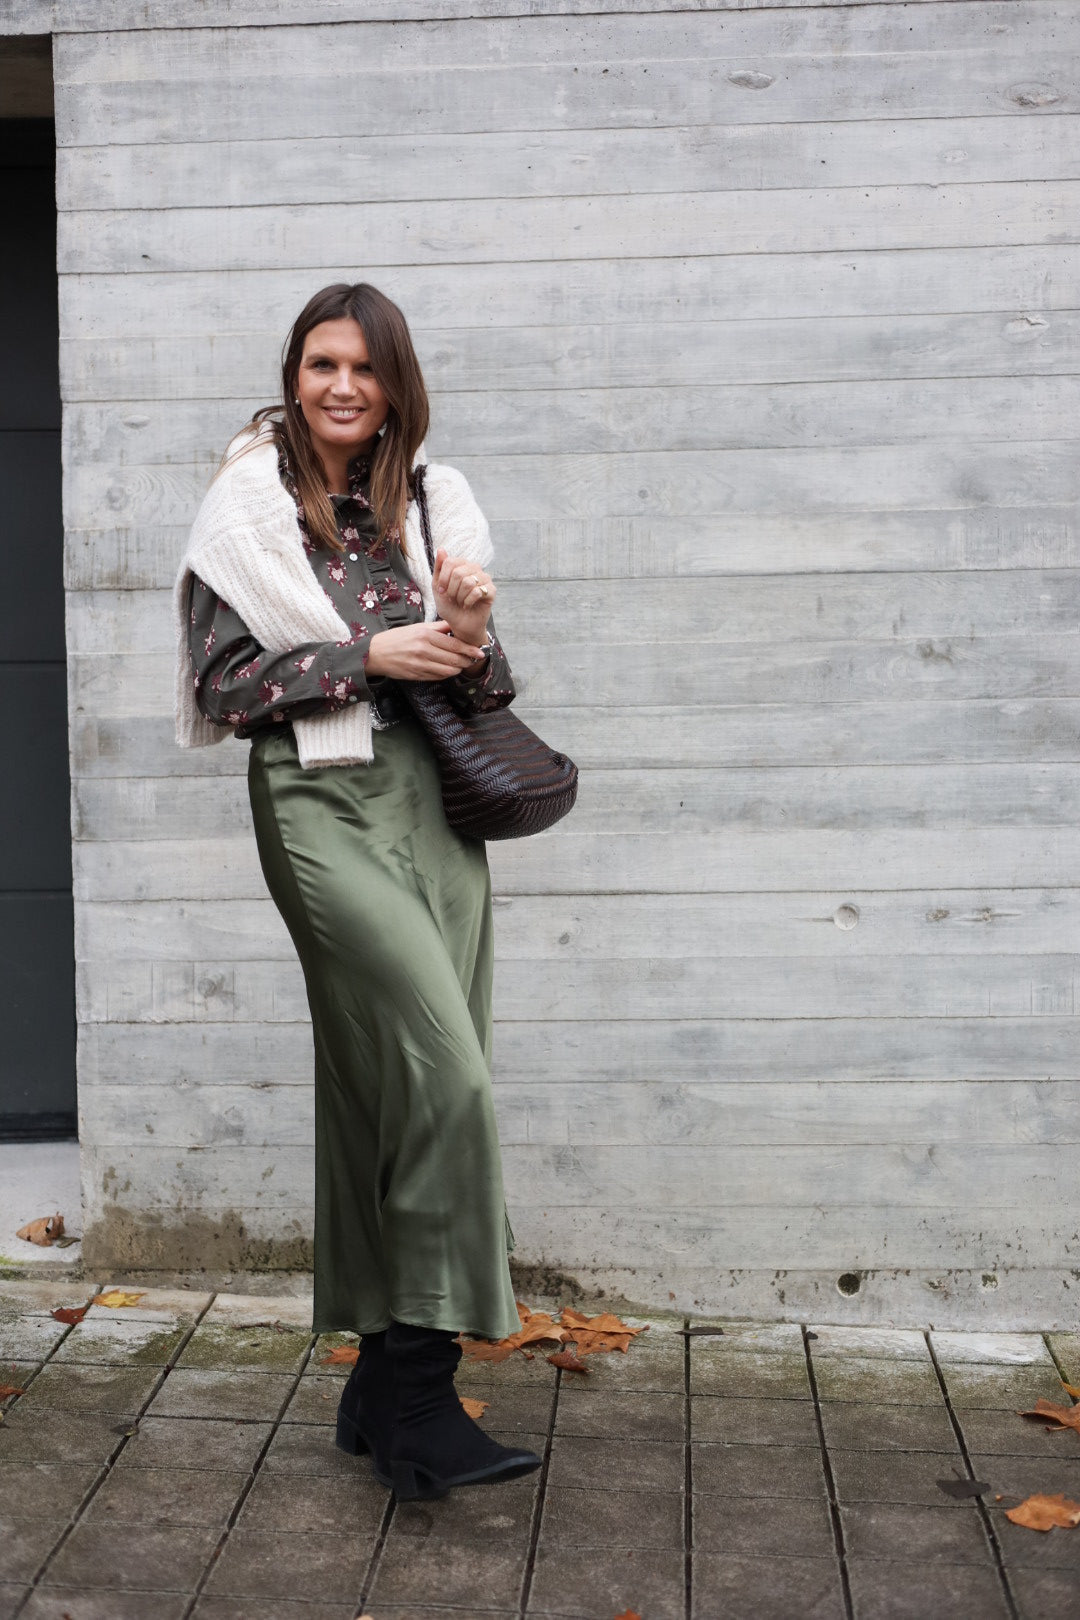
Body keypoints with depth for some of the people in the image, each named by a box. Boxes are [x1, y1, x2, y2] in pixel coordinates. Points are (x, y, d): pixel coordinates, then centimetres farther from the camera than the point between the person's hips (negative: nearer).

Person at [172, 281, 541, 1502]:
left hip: (435, 803, 5)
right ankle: (418, 1400, -7)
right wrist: (370, 656, -12)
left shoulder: (428, 503, 12)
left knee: (389, 1087, 7)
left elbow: (483, 693, 12)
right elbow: (223, 686, -6)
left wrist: (471, 633, -10)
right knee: (443, 1070, -16)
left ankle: (384, 1381, 18)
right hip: (324, 806, -5)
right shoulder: (248, 508, 0)